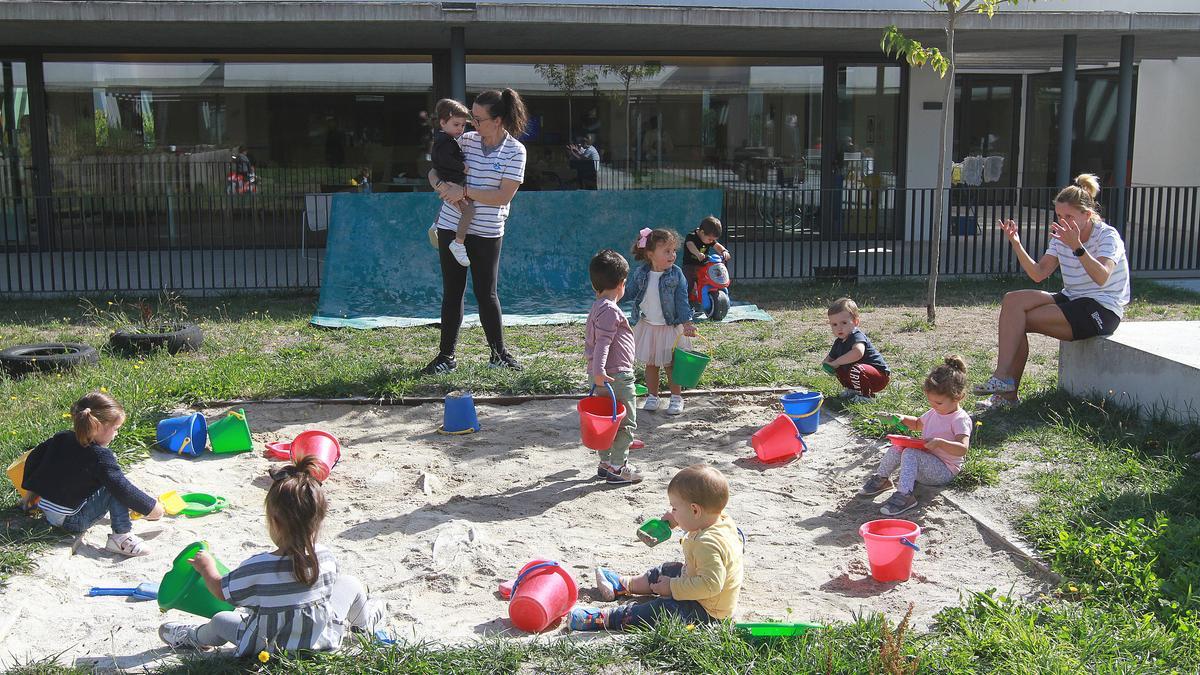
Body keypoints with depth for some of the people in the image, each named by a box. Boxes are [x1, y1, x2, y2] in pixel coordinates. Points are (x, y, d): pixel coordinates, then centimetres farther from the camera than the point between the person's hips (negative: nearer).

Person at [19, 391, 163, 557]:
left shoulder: (60, 438, 0)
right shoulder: (100, 456, -21)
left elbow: (34, 458, 13)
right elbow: (123, 488, -24)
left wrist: (31, 490, 25)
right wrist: (151, 507, -13)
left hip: (49, 514, 8)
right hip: (72, 521, -8)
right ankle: (121, 537, -18)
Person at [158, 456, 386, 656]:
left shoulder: (257, 568, -30)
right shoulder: (326, 557, -21)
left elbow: (220, 590, -12)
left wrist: (207, 567, 9)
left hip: (270, 649, -1)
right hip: (322, 641, 2)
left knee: (220, 621, 24)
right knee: (350, 584, 21)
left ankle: (194, 637, 54)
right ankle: (364, 621, 47)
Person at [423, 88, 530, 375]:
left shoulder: (515, 151, -7)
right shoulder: (467, 140, 3)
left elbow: (504, 196, -15)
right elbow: (434, 169, 11)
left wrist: (464, 191, -18)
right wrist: (441, 185, -12)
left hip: (487, 233, -3)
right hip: (451, 226, 3)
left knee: (487, 294, 2)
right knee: (452, 292, 7)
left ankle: (499, 354, 18)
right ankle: (446, 355, 14)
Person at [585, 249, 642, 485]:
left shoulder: (596, 307, 15)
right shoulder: (610, 310, -16)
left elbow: (589, 340, 22)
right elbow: (603, 341, -25)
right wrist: (599, 371, -31)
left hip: (602, 374, 10)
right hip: (617, 376, -10)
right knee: (627, 421, -1)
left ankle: (606, 463, 23)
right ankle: (617, 467, 1)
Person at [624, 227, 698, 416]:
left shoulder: (676, 274, -11)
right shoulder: (640, 273, -6)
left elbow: (682, 300, -11)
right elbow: (630, 293, 7)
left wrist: (687, 322, -18)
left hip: (670, 327, -2)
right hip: (647, 326, 2)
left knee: (672, 365, 8)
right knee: (650, 364, 13)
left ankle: (676, 398, 22)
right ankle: (652, 396, 27)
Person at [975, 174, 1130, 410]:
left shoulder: (1107, 236, -12)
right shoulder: (1062, 237, 9)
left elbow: (1102, 278, -30)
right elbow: (1039, 274, 2)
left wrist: (1077, 247, -42)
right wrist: (1016, 244, -11)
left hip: (1103, 310, -7)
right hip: (1072, 300, 7)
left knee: (1017, 320, -22)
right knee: (1012, 300, -17)